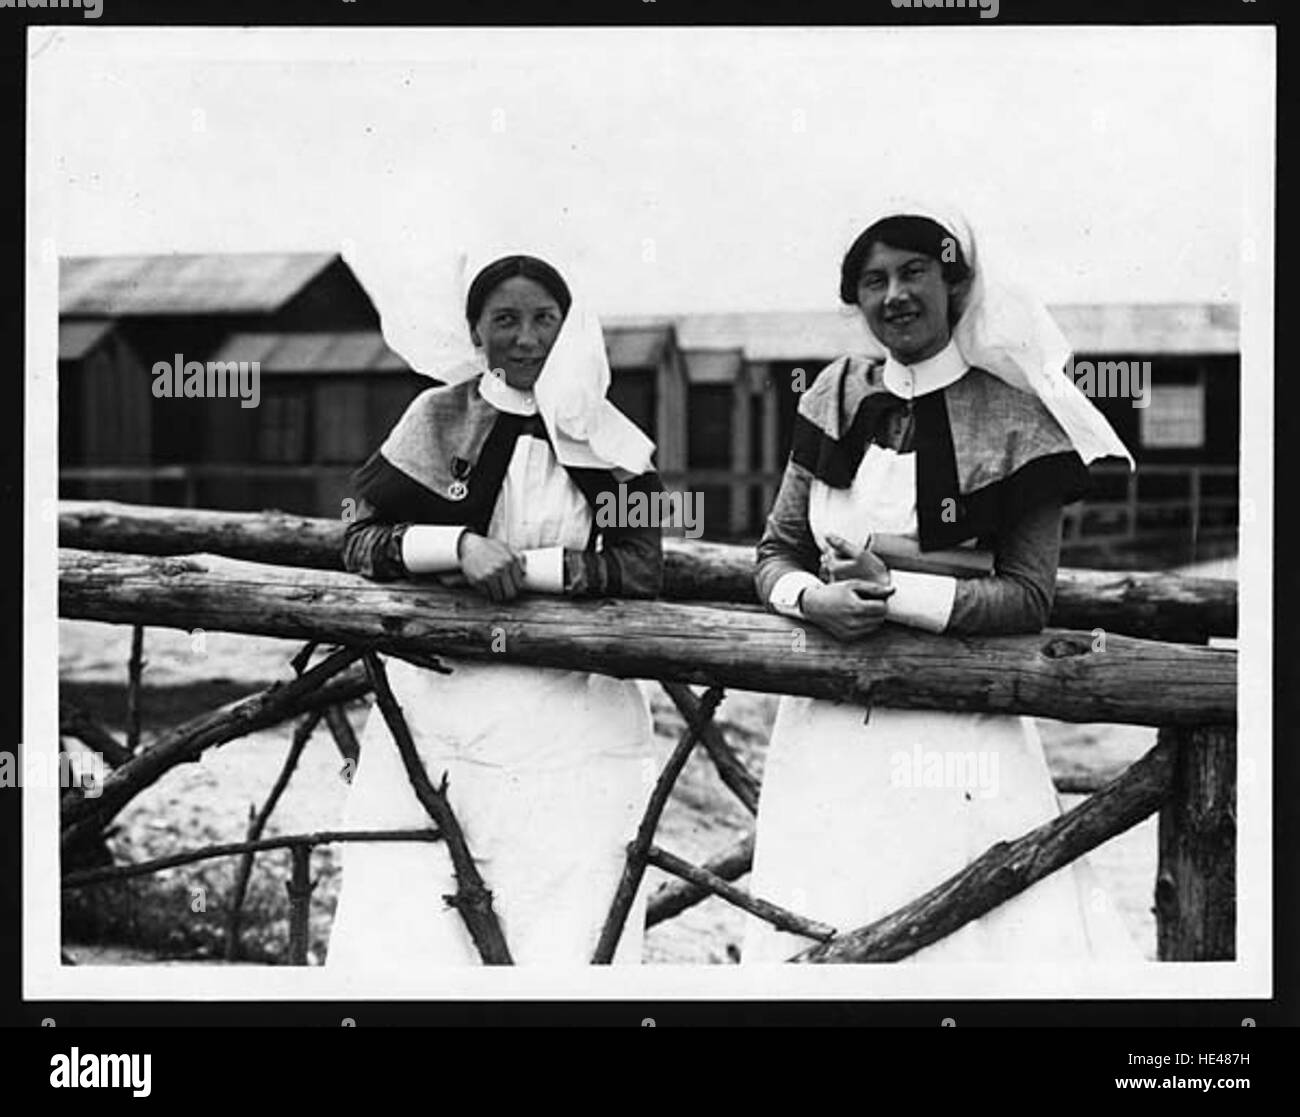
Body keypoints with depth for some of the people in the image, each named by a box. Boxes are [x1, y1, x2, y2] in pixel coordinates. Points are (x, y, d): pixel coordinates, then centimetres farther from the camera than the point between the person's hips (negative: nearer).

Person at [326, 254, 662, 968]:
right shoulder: (436, 419, 8)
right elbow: (358, 543, 2)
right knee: (396, 934, -4)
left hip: (566, 725, 0)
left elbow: (640, 570, -3)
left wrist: (519, 567, -12)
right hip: (431, 706, 1)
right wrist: (460, 545, -14)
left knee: (563, 935, -3)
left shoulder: (609, 446, 6)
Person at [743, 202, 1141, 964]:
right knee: (810, 943, 7)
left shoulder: (1011, 418, -4)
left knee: (995, 930, -7)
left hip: (956, 733, -3)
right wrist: (814, 599, -12)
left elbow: (1029, 598, -7)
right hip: (829, 729, 4)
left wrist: (895, 591, -17)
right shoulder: (839, 398, 8)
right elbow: (775, 554, 9)